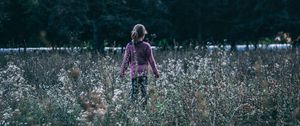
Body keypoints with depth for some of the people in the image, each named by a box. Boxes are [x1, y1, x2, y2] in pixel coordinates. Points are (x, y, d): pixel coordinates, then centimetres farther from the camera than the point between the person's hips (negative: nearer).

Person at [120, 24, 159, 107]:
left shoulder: (129, 46, 1)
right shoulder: (146, 46, -3)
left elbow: (126, 60, 4)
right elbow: (151, 60, 1)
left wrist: (122, 71, 15)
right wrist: (155, 72, 10)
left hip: (133, 72, 1)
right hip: (144, 72, -1)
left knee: (134, 91, 2)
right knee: (144, 91, 3)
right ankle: (144, 106, -2)